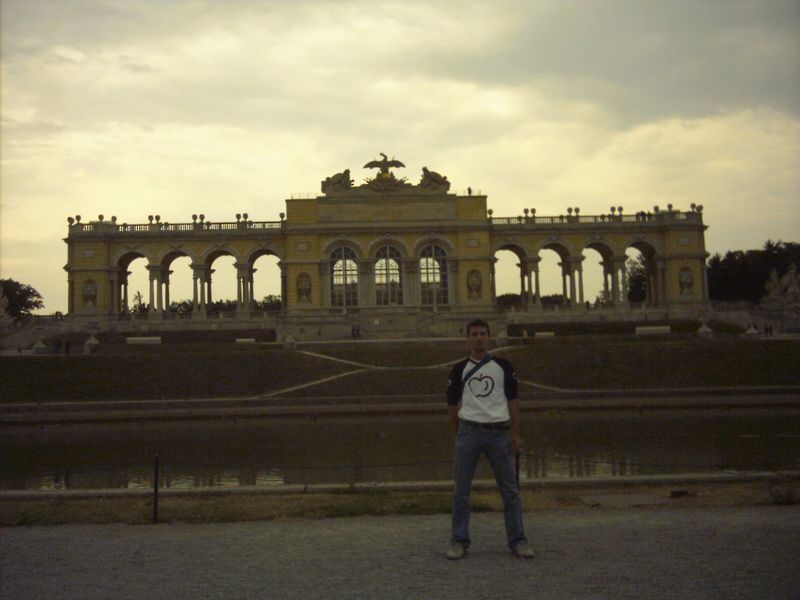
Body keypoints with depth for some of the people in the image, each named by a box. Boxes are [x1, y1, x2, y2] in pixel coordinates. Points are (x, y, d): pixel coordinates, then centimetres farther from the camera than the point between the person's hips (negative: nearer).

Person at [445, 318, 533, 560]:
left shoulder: (503, 366, 7)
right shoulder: (459, 369, 7)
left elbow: (513, 401, 6)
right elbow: (452, 405, 12)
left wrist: (515, 433, 1)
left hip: (499, 433, 0)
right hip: (469, 432, 0)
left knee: (510, 490, 3)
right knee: (461, 490, 4)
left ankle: (517, 541, 13)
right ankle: (459, 541, 14)